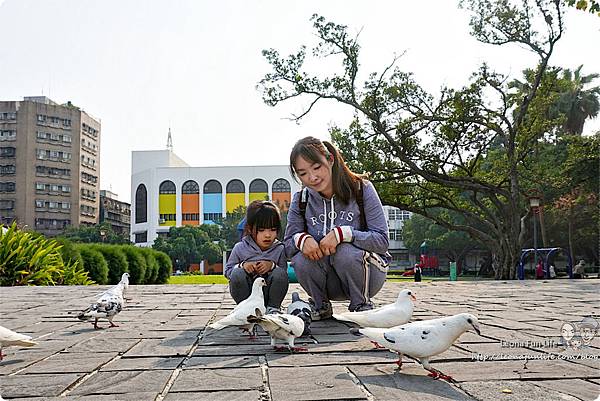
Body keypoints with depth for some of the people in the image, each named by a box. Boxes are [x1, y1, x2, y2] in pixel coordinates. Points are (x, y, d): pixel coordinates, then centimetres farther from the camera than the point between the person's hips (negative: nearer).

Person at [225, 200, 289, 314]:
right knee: (237, 273, -28)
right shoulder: (240, 248, -7)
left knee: (279, 273, -26)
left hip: (269, 294, 0)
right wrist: (242, 265, -19)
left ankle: (273, 307, -6)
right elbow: (227, 270, 0)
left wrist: (272, 265, -26)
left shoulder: (279, 249, -7)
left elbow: (284, 272, -8)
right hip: (246, 293, 0)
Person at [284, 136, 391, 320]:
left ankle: (362, 304, -4)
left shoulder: (362, 190, -12)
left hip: (368, 273, -2)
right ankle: (320, 305, 4)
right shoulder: (301, 200, -2)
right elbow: (288, 246, -2)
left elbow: (382, 240, -17)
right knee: (301, 260, -26)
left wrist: (342, 233, -31)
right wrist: (302, 239, -26)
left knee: (344, 252, -33)